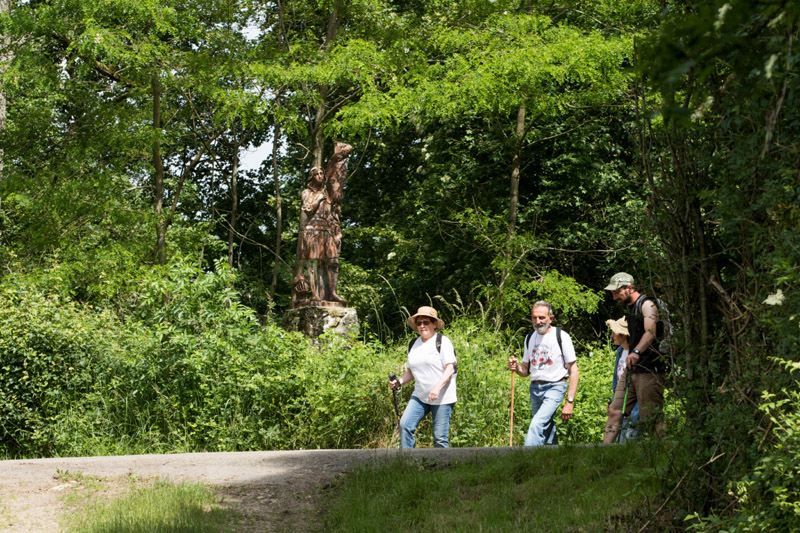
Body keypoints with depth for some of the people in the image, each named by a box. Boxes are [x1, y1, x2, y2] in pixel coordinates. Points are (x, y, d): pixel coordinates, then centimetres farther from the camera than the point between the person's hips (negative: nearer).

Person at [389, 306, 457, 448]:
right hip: (420, 397, 6)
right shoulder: (414, 345, 14)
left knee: (440, 437, -6)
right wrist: (399, 382, 1)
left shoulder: (442, 342, -5)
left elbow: (450, 368, -12)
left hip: (442, 398, -6)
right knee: (405, 425, -11)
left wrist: (437, 387, -25)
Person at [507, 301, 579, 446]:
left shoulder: (561, 337, -5)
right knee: (547, 429, 9)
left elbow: (573, 370, -5)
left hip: (555, 386, -6)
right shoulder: (529, 338, 12)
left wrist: (570, 402, -11)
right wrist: (516, 367, -6)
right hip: (535, 388, 6)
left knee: (537, 425, -23)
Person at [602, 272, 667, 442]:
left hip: (649, 371, -9)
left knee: (652, 419, -10)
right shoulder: (631, 308, 19)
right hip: (632, 370, 9)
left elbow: (650, 333, -28)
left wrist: (636, 352, -41)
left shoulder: (647, 304, -10)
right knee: (614, 411, 6)